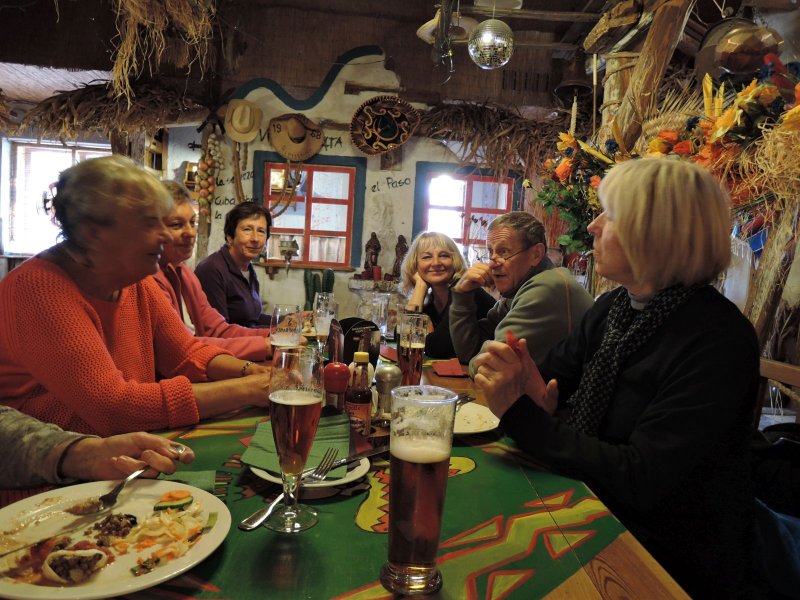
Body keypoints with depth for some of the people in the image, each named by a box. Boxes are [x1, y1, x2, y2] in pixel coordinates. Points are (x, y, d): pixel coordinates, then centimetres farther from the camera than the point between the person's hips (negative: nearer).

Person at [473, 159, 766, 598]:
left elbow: (639, 482, -26)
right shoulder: (613, 307, 1)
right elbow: (551, 376, 6)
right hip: (599, 520, 6)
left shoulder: (719, 340, -22)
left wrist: (520, 414, -28)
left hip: (673, 560, -5)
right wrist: (525, 388, -18)